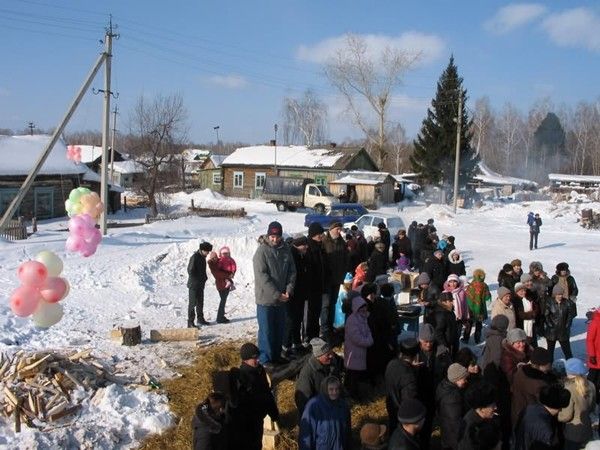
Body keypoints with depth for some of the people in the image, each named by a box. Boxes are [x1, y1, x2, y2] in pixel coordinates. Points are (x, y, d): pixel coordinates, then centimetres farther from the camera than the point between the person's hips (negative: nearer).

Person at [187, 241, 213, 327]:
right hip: (193, 284, -9)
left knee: (200, 302, 17)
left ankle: (200, 319, 29)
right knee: (192, 303, -5)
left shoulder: (203, 257, 10)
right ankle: (190, 322, -2)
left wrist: (204, 277, 8)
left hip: (200, 284, 9)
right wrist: (197, 280, -16)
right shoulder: (194, 257, -18)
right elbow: (190, 271, -21)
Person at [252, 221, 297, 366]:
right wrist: (276, 294, -18)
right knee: (266, 331, 0)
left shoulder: (285, 249, 4)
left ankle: (277, 357, 28)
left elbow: (292, 271, 7)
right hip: (266, 299, -5)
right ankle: (265, 360, 11)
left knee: (280, 330, 15)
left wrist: (289, 290, -8)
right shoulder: (262, 251, -12)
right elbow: (262, 276, -17)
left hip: (282, 298, 5)